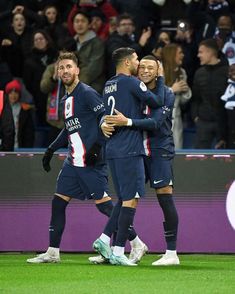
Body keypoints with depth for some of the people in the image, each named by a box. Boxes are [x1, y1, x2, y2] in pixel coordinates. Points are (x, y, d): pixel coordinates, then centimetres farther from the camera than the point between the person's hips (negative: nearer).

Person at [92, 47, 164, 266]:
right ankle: (118, 252, -8)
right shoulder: (131, 82, -10)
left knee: (124, 199, 16)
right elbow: (157, 101, -6)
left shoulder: (109, 85, 16)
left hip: (112, 149, 9)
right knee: (130, 200, -6)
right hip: (129, 150, -9)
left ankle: (104, 239, 6)